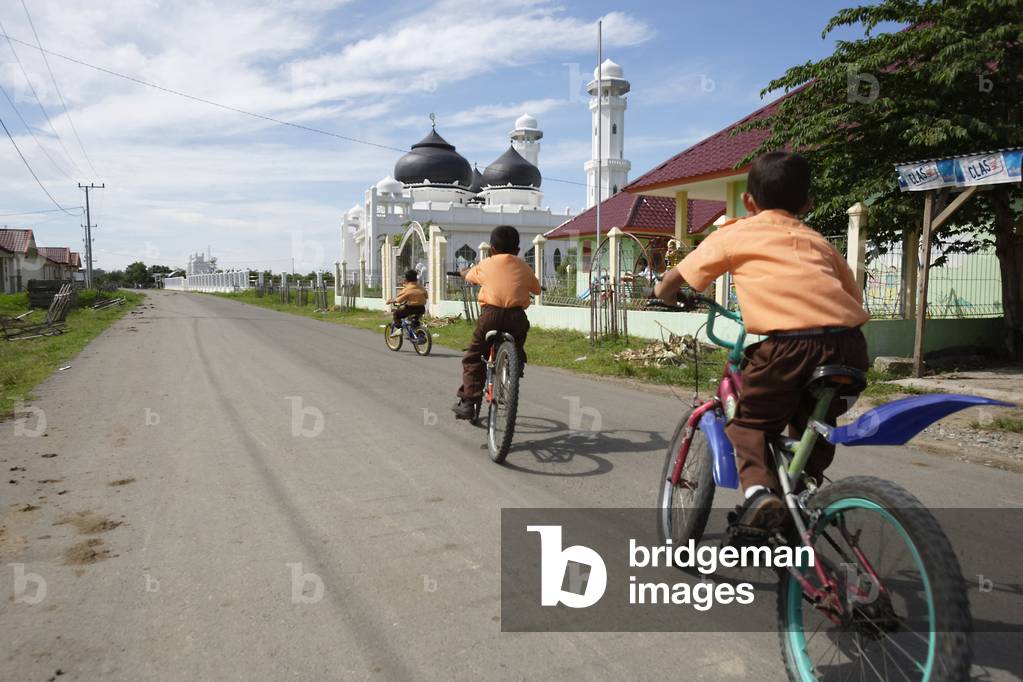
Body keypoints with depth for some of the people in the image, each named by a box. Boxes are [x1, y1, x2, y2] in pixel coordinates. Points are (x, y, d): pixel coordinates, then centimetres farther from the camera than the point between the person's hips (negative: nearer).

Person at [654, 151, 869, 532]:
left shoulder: (735, 233, 17)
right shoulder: (817, 240, 29)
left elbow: (679, 275, 22)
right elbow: (853, 295, 29)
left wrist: (662, 292, 43)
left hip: (790, 342, -5)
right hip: (849, 343, 5)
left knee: (750, 422, 16)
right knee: (814, 422, 30)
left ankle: (758, 490, -4)